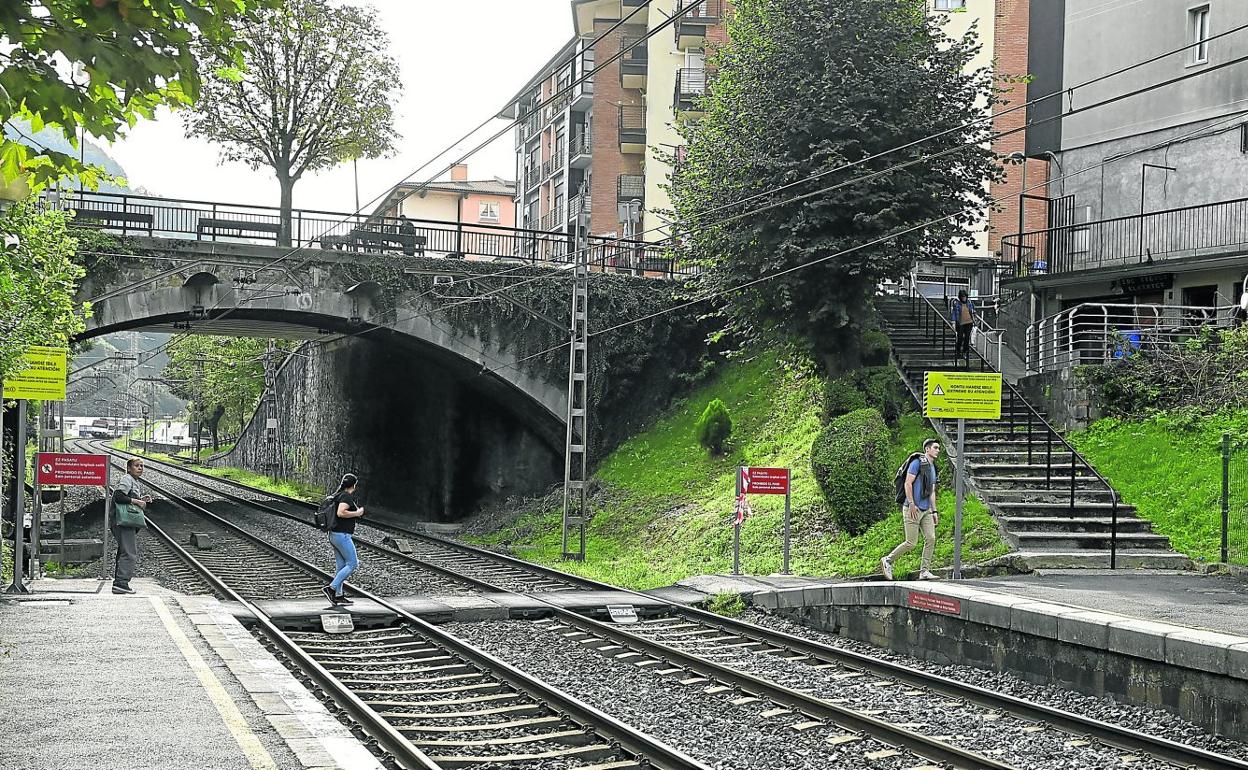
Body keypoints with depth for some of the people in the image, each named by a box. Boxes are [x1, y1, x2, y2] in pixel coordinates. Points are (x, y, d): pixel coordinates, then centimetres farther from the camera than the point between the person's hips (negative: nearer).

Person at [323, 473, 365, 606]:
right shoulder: (347, 496, -14)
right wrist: (357, 513, -15)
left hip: (333, 535, 10)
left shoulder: (337, 496, 13)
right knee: (352, 564, -4)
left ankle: (338, 595, 12)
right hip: (342, 535, -10)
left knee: (342, 566, 12)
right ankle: (331, 588, -9)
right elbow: (340, 513, -27)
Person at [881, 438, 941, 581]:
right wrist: (911, 504, -20)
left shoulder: (933, 468, 18)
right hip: (913, 509, -8)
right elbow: (908, 484, -14)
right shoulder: (917, 463, -8)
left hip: (926, 510, 8)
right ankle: (888, 560, 10)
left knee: (931, 538, -3)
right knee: (911, 543, -8)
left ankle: (925, 571, 1)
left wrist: (934, 511, 17)